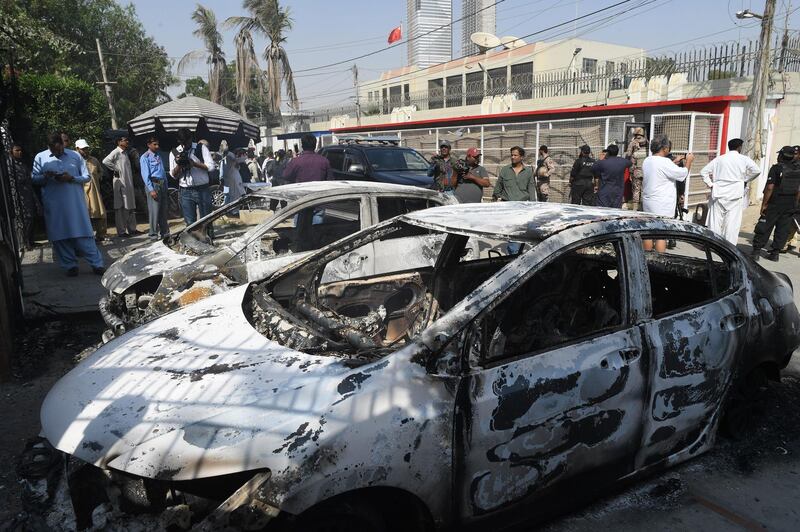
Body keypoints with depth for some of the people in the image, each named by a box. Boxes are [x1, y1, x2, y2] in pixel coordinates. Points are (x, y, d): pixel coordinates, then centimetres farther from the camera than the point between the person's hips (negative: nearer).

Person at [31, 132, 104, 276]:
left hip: (76, 202, -1)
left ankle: (97, 264, -1)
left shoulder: (75, 155, 6)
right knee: (60, 236, 2)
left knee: (84, 234, -3)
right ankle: (70, 265, 12)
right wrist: (45, 177, -13)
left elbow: (87, 177, 5)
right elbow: (34, 179, 9)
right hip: (54, 205, 1)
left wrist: (71, 178, -13)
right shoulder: (40, 157, 8)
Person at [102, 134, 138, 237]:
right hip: (120, 182, -9)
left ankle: (131, 229, 19)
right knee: (120, 207, -5)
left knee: (130, 207, 12)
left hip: (128, 183, 9)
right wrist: (116, 169, -15)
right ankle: (121, 231, -2)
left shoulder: (125, 152, 17)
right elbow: (105, 161, -24)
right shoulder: (116, 152, -9)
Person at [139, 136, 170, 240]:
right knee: (154, 211, -7)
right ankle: (153, 234, 0)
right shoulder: (145, 157, -2)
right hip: (153, 184, -7)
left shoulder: (159, 156, 17)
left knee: (164, 210, 9)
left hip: (162, 183, 7)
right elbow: (145, 175, -9)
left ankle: (165, 232, 17)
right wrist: (151, 189, -16)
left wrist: (166, 187, 13)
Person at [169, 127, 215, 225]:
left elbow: (211, 166, -7)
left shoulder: (201, 148, 1)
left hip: (202, 189, -1)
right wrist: (178, 165, -14)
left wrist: (194, 163, -17)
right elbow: (173, 175, 6)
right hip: (186, 191, 1)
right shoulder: (174, 153, 7)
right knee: (190, 222, 1)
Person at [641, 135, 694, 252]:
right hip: (662, 206, -8)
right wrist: (689, 161, 6)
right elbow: (683, 174, -10)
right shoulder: (665, 162, -18)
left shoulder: (647, 161, 7)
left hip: (648, 203, 8)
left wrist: (674, 162, 24)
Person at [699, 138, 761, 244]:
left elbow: (704, 171, 6)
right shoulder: (744, 159, 0)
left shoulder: (719, 159, 7)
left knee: (715, 220, 5)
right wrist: (745, 180, 4)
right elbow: (756, 170, -10)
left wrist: (710, 184, 7)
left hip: (718, 194, 2)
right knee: (732, 222, 0)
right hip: (735, 195, -2)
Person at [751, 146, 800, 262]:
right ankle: (775, 253, 12)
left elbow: (770, 188, -16)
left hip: (775, 204, -5)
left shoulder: (776, 168, -11)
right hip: (790, 205, 5)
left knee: (764, 228, 1)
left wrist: (764, 204, -11)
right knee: (783, 230, 9)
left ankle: (756, 251, 1)